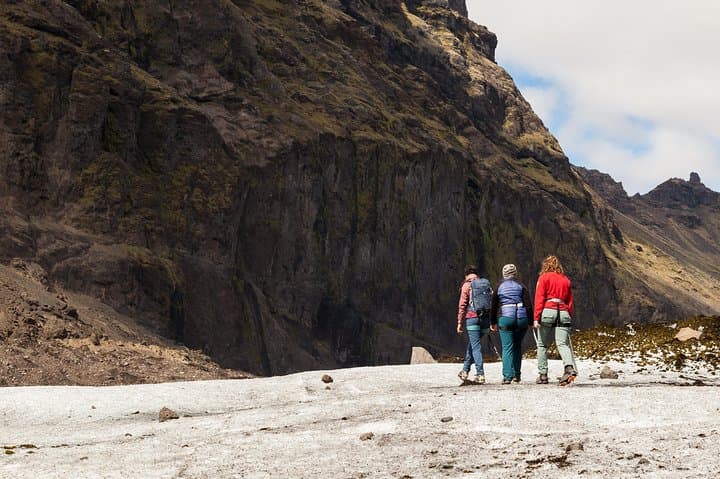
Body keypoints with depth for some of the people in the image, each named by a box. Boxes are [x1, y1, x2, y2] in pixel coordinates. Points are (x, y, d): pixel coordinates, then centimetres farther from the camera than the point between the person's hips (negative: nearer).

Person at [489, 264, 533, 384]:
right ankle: (517, 375, 17)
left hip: (505, 318, -1)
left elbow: (494, 306, 9)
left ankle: (507, 376, -14)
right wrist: (531, 321, 6)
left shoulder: (499, 287, 7)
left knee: (507, 348, -4)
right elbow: (528, 305, 0)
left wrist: (493, 322, 18)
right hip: (521, 319, 1)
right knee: (517, 346, 16)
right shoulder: (521, 286, 5)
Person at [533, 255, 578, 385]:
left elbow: (539, 298, -3)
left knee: (542, 344, 8)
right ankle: (570, 367, -28)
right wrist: (570, 319, 17)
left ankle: (543, 374, 7)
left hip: (548, 311, -3)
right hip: (563, 313, 3)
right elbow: (570, 301, 15)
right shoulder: (566, 280, 17)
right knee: (562, 344, -3)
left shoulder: (544, 278, 5)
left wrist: (536, 318, -6)